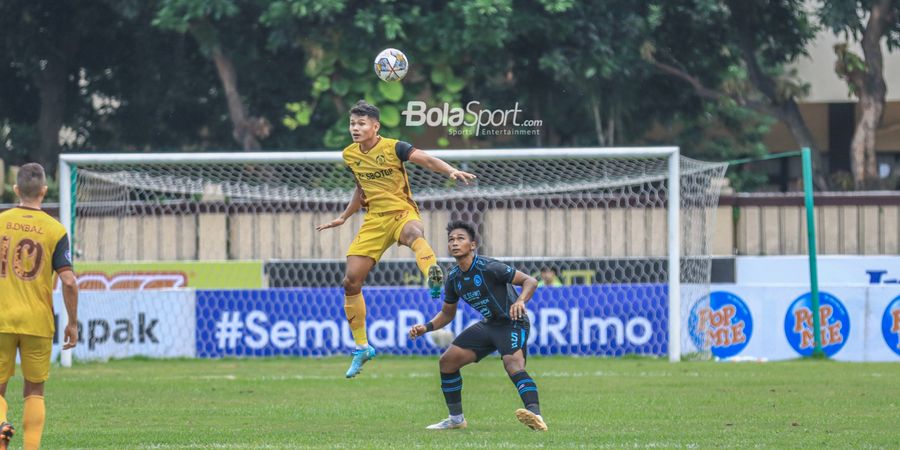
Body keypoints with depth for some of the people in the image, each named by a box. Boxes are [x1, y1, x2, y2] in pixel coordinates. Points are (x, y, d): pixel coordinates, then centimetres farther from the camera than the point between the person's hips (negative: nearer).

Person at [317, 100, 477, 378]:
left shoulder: (394, 148, -9)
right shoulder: (350, 155, 9)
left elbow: (426, 160, -23)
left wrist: (451, 171, -41)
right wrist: (344, 217, 31)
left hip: (402, 213, -5)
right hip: (374, 220, 5)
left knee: (413, 232, -43)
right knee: (351, 281, -1)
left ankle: (433, 277, -75)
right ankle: (361, 348, 13)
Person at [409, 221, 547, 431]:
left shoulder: (488, 268, -20)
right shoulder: (454, 278, 2)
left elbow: (530, 281, -19)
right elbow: (447, 313, 18)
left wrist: (521, 300, -39)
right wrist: (427, 327, 0)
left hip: (512, 323, -8)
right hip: (489, 325, 8)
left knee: (513, 363, -35)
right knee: (447, 360, 5)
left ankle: (536, 416, -52)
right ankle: (456, 418, 19)